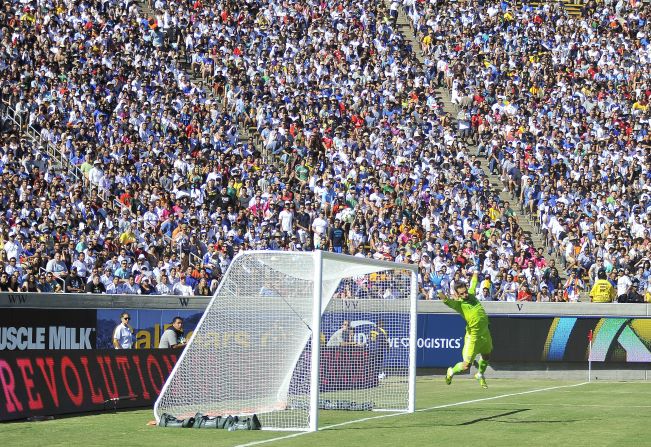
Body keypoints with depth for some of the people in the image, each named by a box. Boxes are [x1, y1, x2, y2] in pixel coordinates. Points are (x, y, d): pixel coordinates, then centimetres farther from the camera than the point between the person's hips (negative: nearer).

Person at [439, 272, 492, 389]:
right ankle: (451, 371, 25)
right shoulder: (459, 303, -15)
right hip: (473, 336, -7)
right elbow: (450, 302, -38)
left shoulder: (471, 294, 3)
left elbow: (473, 284, 26)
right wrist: (444, 298, -59)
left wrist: (475, 275, 42)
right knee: (466, 365, -6)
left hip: (485, 333, 7)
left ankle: (480, 375, 51)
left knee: (486, 357, 24)